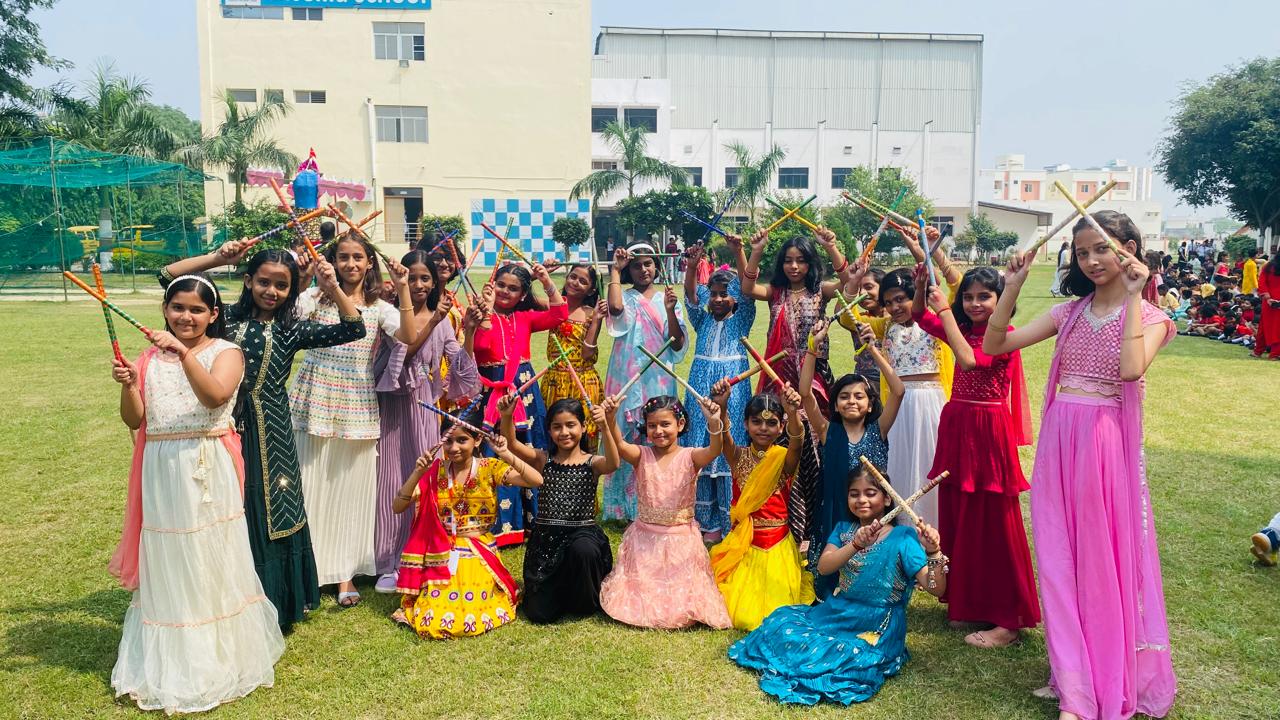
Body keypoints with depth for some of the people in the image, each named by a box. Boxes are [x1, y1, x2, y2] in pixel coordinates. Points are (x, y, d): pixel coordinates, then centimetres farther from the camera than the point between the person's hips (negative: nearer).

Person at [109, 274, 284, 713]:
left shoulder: (226, 352, -4)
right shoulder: (152, 357, 7)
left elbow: (215, 396, -23)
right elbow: (134, 420, 4)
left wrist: (184, 352, -31)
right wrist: (128, 385, -14)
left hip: (207, 472, -3)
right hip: (161, 472, 3)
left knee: (211, 562, 6)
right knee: (166, 566, 11)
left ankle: (220, 657, 23)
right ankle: (168, 661, 27)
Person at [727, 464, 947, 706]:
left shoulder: (902, 538, -11)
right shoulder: (844, 529, 4)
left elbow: (936, 589, -18)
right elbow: (823, 567, -14)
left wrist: (933, 552, -36)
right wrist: (856, 544, -30)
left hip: (877, 628, -5)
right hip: (837, 612, 5)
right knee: (782, 621, -11)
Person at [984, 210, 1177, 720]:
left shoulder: (1149, 316, -1)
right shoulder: (1069, 312, 9)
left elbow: (1131, 369, -23)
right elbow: (993, 344, 3)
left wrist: (1132, 297, -17)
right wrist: (1012, 288, -4)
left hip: (1108, 444, -4)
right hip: (1058, 442, 4)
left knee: (1107, 560, 4)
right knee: (1061, 562, 7)